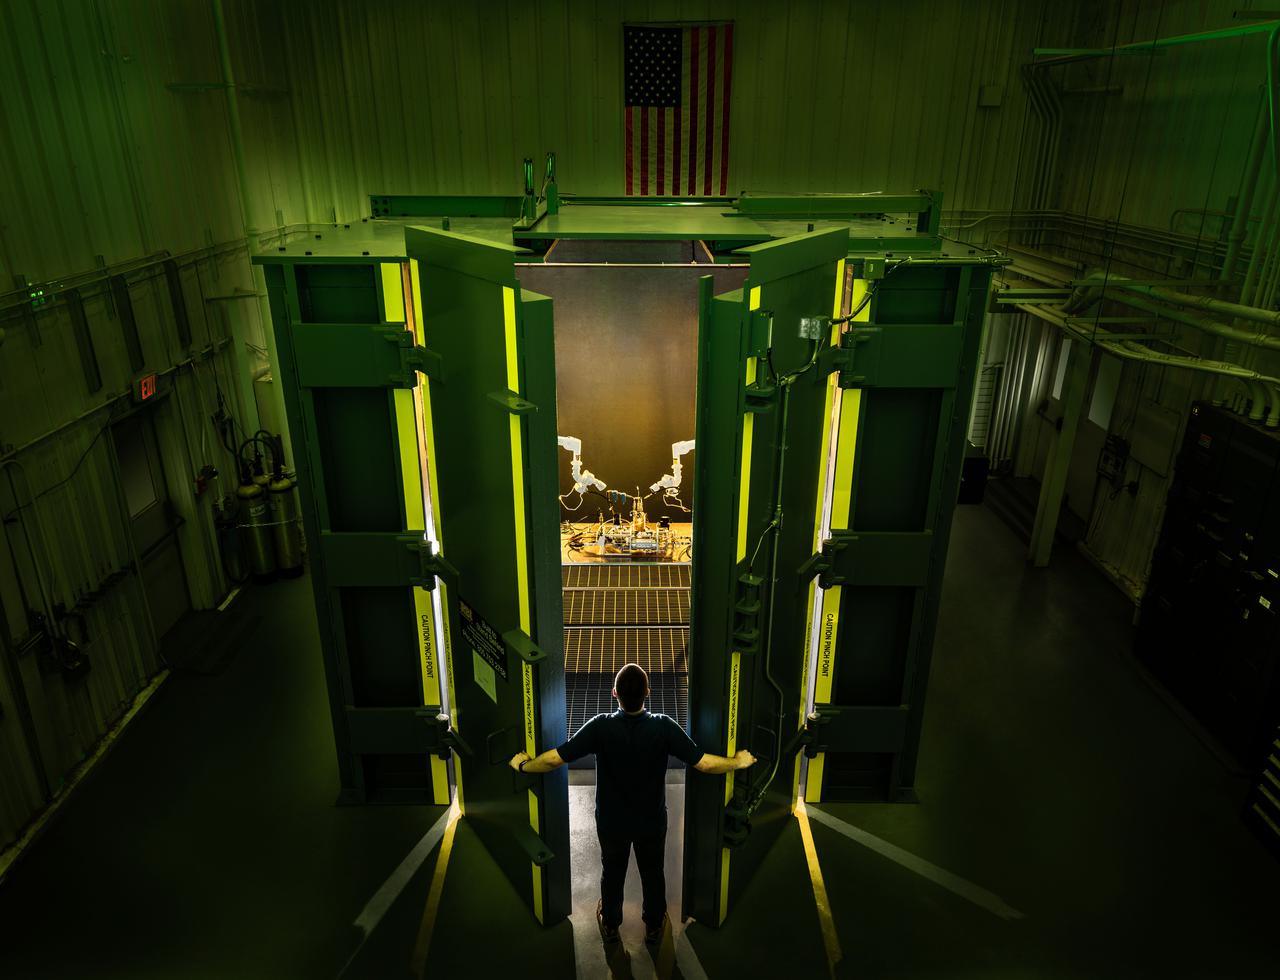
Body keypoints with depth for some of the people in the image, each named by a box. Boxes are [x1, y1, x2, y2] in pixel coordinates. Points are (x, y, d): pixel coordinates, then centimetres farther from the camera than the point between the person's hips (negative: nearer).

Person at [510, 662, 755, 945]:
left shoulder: (601, 726, -28)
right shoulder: (663, 726, -27)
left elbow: (555, 758, -25)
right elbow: (704, 763, -23)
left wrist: (523, 765, -6)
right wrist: (739, 762, -6)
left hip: (611, 821, 0)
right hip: (652, 821, 0)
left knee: (612, 873, 26)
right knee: (653, 874, 26)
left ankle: (610, 926, 48)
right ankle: (654, 927, 46)